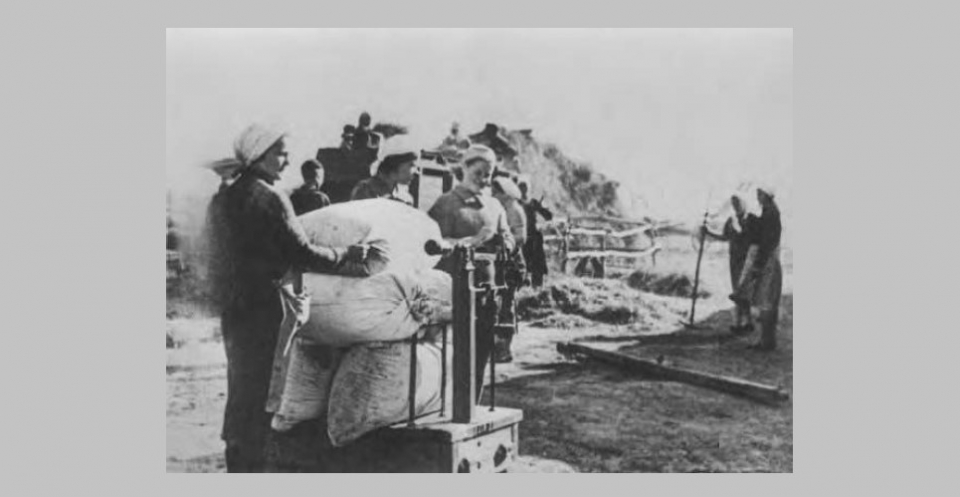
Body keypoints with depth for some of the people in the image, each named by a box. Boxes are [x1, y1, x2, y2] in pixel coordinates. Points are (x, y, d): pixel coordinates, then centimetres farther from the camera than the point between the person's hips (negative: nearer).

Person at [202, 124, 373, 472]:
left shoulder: (222, 199, 10)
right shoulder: (269, 199, -15)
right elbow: (302, 254, -18)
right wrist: (349, 255, -9)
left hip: (230, 305, 9)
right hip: (262, 306, -9)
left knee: (240, 386, 18)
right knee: (258, 391, 0)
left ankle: (236, 463, 29)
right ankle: (250, 463, 5)